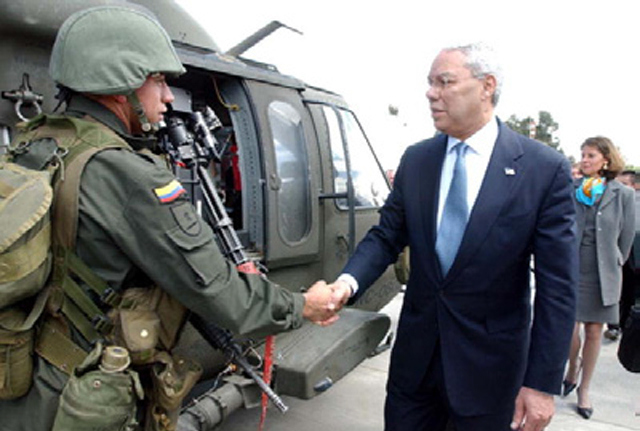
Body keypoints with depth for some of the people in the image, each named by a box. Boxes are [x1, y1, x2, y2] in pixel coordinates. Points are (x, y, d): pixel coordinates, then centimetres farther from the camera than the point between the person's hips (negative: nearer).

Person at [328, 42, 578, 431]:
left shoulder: (546, 169, -11)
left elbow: (558, 287, -11)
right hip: (416, 353, 3)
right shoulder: (415, 160, 0)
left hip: (489, 366, -3)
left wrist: (543, 384, -11)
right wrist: (349, 281, -18)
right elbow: (386, 236, 2)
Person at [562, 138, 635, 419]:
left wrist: (614, 266, 8)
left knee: (594, 333, 8)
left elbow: (626, 238, 6)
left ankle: (583, 390, 25)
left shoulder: (623, 195, 0)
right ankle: (572, 371, 29)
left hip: (602, 275, 1)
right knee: (570, 329, -3)